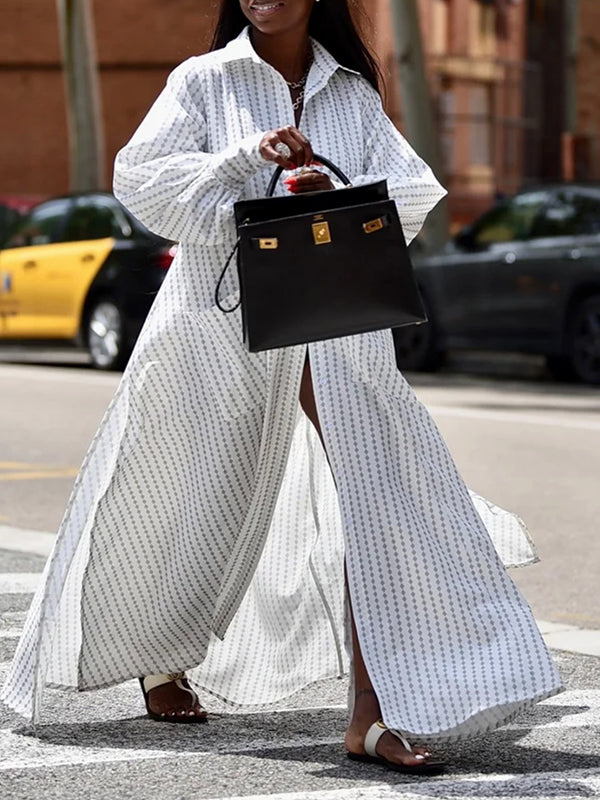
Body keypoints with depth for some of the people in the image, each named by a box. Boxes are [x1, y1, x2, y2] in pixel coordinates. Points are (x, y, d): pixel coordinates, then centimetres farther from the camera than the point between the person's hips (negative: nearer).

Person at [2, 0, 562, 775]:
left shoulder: (353, 94, 10)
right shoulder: (203, 80, 3)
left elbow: (415, 193, 1)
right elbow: (138, 180, -8)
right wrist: (248, 155, -19)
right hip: (222, 323, -2)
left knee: (379, 495, -14)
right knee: (190, 504, 11)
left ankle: (374, 711, -14)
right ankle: (160, 659, 40)